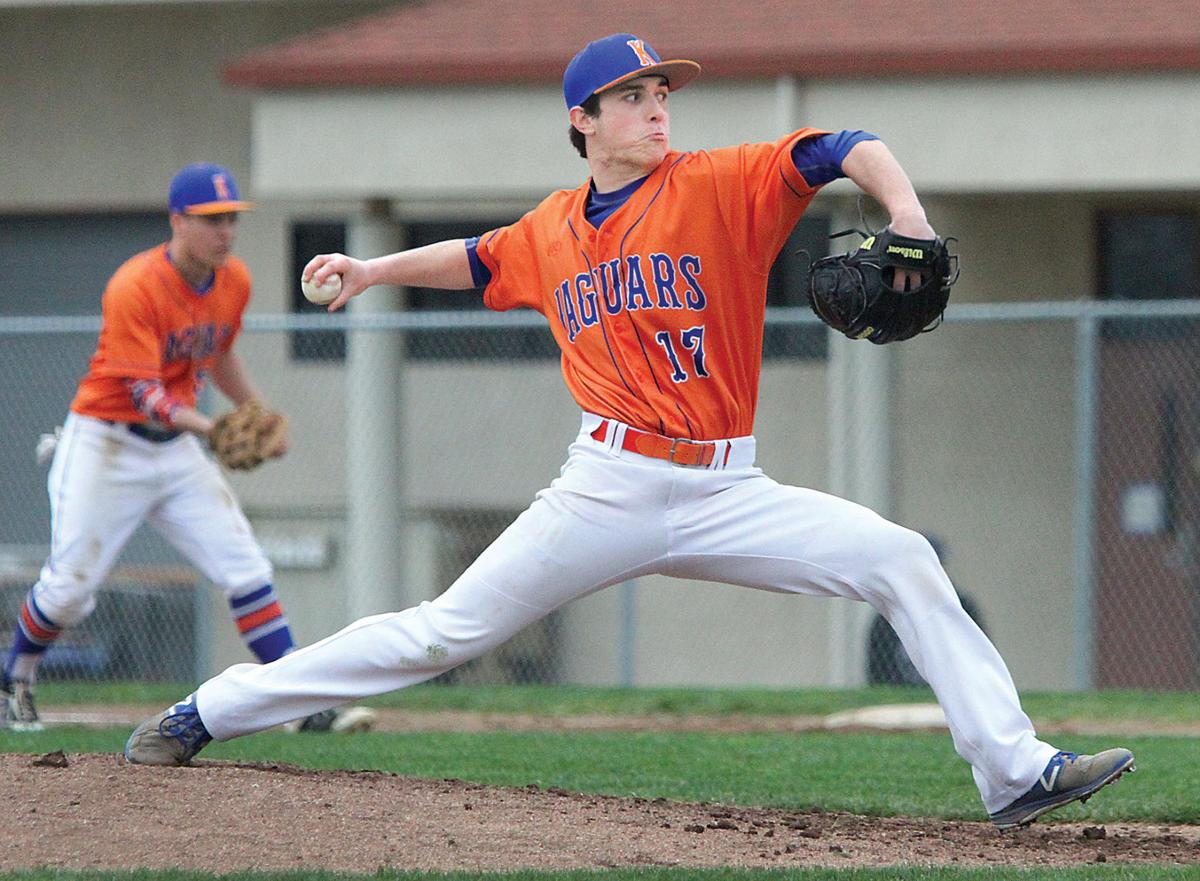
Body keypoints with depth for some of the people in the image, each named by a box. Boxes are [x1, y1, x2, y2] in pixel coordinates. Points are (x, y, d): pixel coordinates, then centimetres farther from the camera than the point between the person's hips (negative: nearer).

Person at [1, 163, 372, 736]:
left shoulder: (234, 281, -1)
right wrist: (212, 429, -42)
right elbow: (146, 394, -29)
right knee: (70, 587, -1)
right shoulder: (133, 288, -24)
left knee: (247, 572, -5)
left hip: (178, 450, 6)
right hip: (105, 446, -6)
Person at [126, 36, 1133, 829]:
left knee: (904, 563, -18)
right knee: (446, 631, -1)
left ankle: (1015, 773, -17)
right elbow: (480, 259, 31)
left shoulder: (719, 187, -3)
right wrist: (373, 270, 27)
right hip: (606, 493, 1)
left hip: (725, 494, -1)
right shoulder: (553, 230, 9)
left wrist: (906, 214, -31)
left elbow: (847, 151, -14)